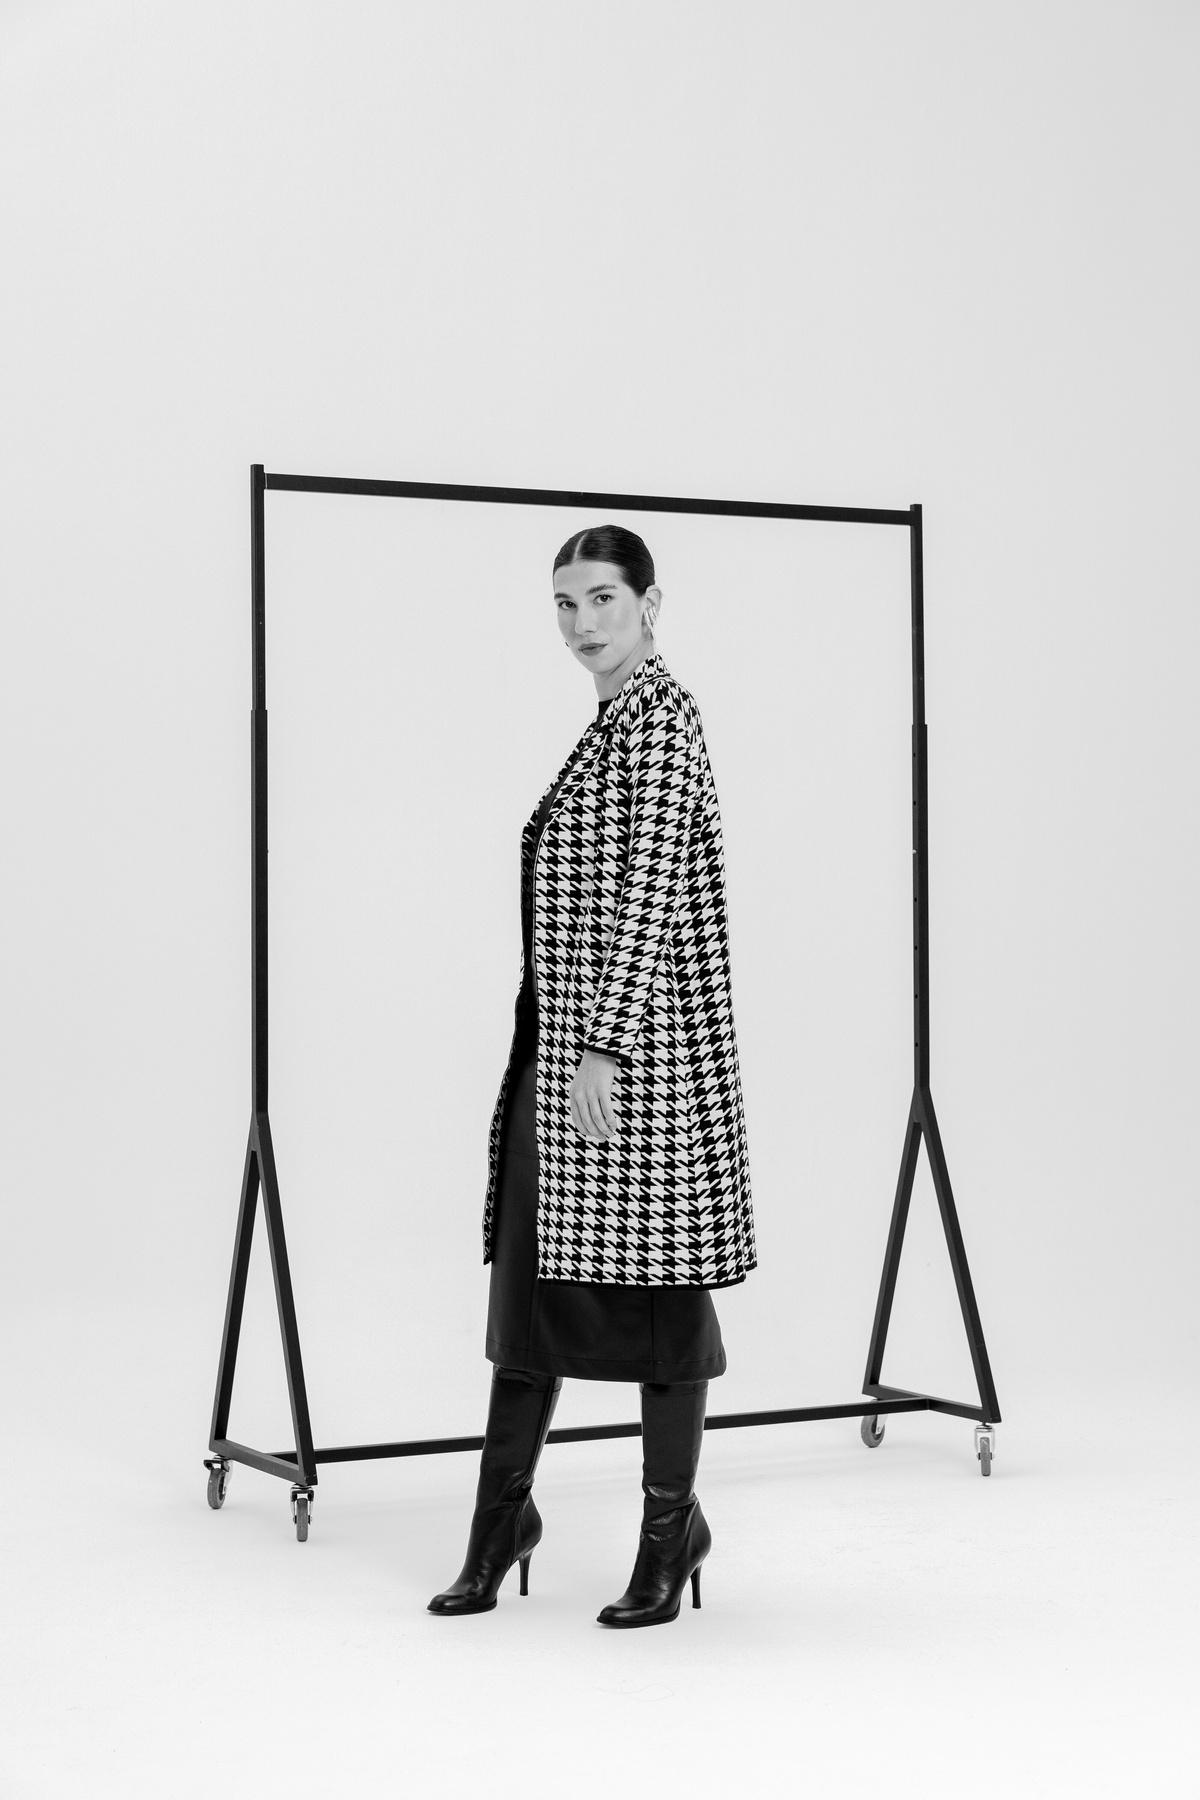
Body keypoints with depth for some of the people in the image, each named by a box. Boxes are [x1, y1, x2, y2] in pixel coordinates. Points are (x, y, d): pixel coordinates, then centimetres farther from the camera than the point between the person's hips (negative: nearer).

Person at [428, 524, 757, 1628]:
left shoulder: (658, 717, -11)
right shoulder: (618, 720, 17)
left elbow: (651, 894, -19)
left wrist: (604, 1047, -23)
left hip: (631, 1045, -10)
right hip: (564, 1042, 10)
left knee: (651, 1273, 0)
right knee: (534, 1266, 11)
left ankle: (672, 1527, 12)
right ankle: (503, 1513, 19)